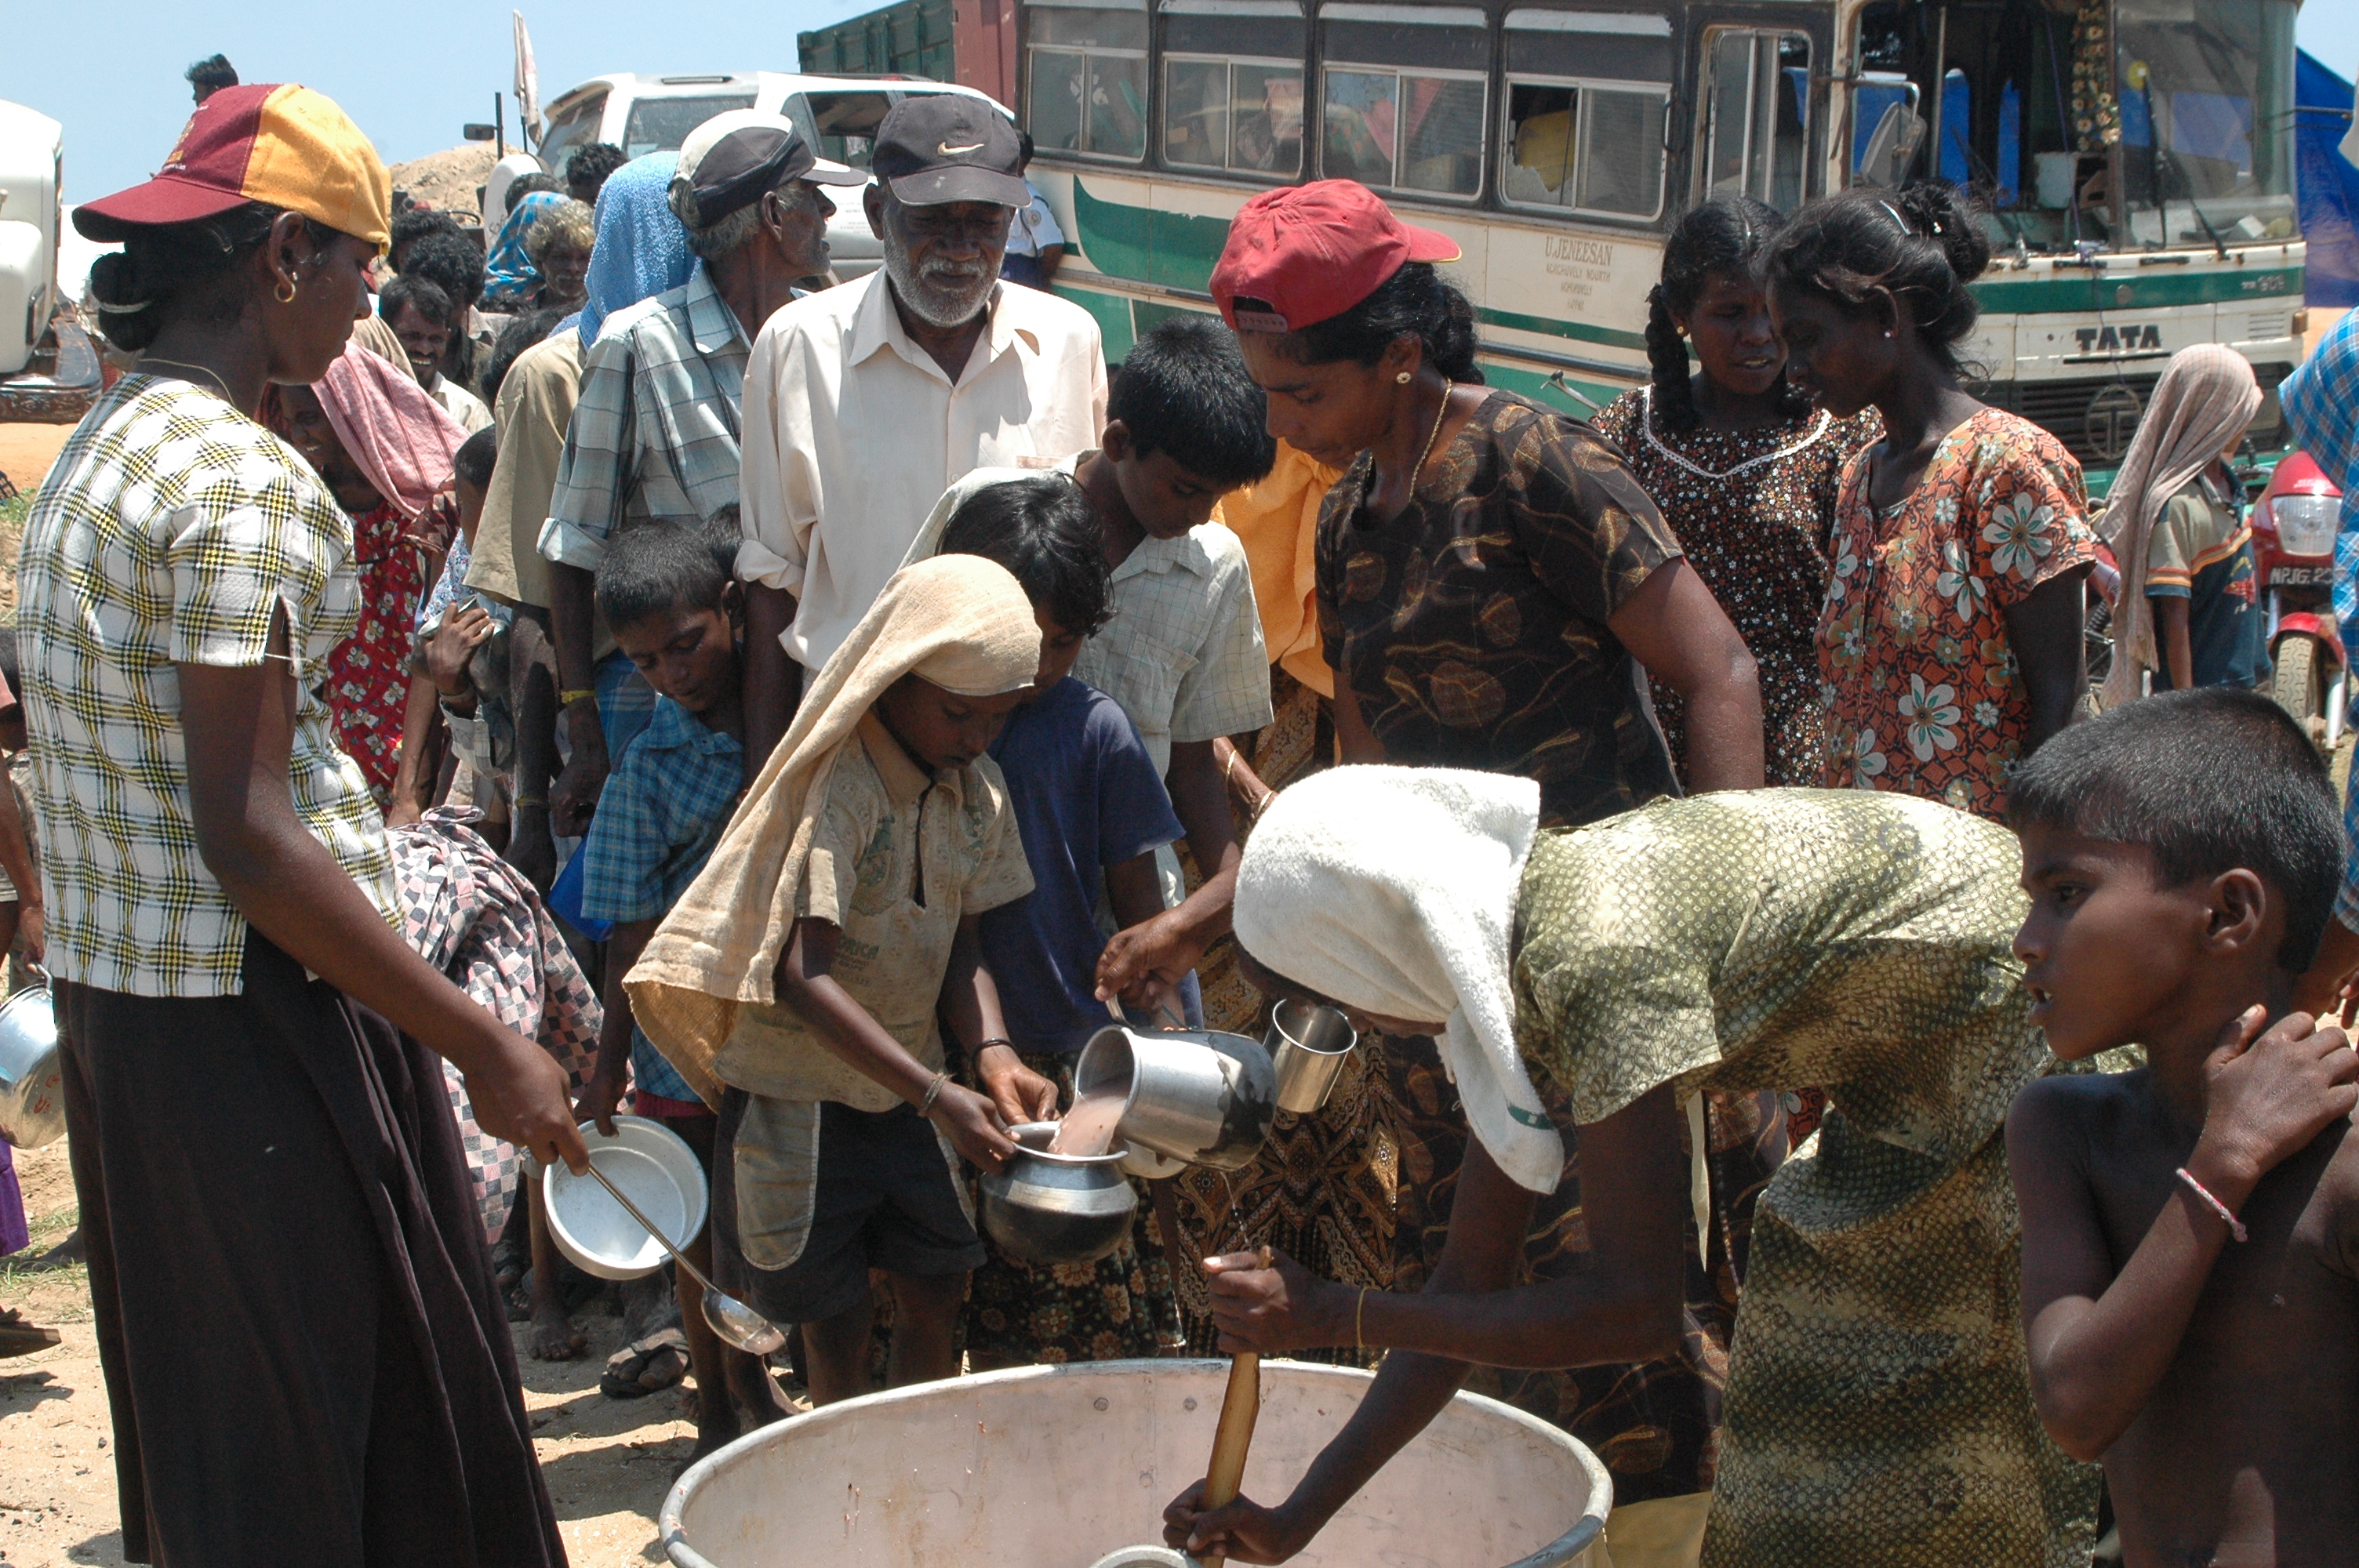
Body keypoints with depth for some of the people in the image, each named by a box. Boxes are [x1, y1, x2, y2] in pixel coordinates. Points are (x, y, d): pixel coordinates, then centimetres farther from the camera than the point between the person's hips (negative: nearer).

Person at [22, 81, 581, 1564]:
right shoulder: (240, 479, -18)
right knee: (341, 1430, 3)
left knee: (207, 1442, 21)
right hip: (254, 1015, -9)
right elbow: (243, 835, -23)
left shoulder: (102, 445, 12)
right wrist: (484, 1043, -20)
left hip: (115, 999, 9)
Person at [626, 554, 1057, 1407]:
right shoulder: (836, 785, -23)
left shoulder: (977, 790, 1)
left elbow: (959, 945, 6)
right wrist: (937, 1094, -34)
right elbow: (803, 973, -29)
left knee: (937, 1291, 8)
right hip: (803, 1091, -6)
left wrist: (992, 1053, -15)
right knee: (836, 1321, 3)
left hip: (907, 1092, 6)